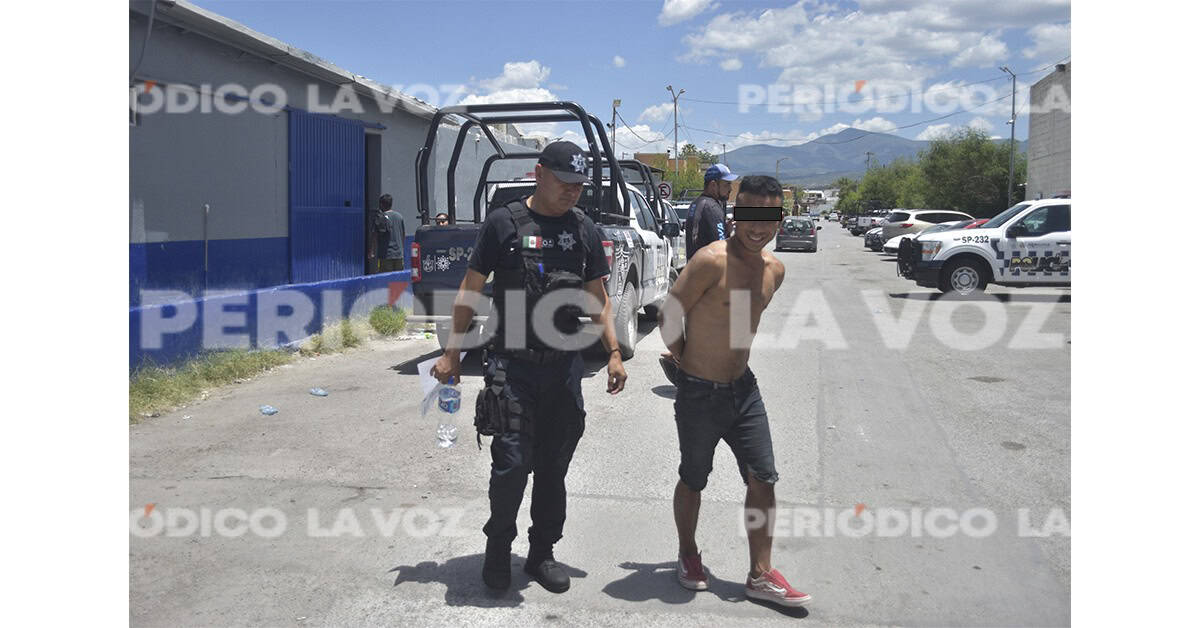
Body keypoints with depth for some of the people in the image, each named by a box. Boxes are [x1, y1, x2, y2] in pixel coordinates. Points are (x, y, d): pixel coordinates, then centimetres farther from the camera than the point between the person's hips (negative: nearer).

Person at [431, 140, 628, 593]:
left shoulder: (585, 230, 9)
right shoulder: (504, 223, -2)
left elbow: (597, 299, 13)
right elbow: (471, 289, 1)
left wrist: (614, 353, 3)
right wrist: (452, 352, -2)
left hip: (564, 367, 4)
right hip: (512, 366, -4)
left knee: (553, 467, 10)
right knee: (512, 463, -6)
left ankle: (542, 553, 26)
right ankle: (498, 548, 18)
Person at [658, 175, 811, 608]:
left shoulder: (774, 269, 2)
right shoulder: (712, 260, -21)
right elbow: (668, 319, -15)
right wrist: (688, 364, -2)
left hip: (743, 387, 6)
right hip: (699, 393, -6)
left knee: (763, 479, 6)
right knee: (694, 480, 12)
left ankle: (761, 576, 18)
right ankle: (688, 556, 35)